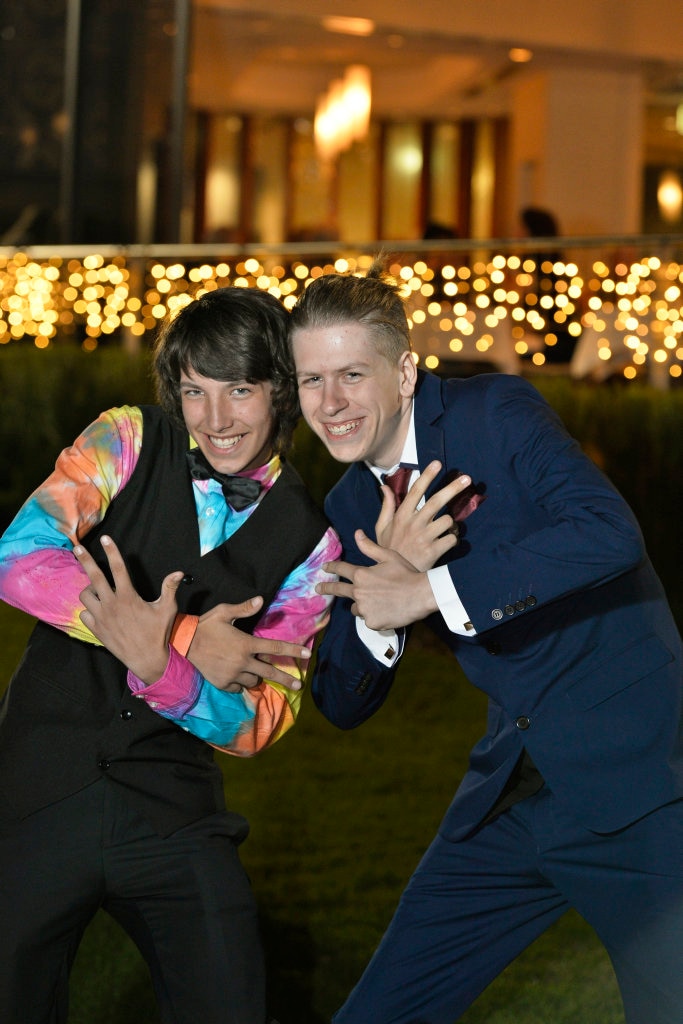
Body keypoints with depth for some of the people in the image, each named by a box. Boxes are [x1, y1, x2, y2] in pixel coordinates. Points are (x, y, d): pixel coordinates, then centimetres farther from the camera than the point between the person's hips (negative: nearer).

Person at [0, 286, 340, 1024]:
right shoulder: (127, 444, -1)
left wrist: (157, 665, -23)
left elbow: (259, 721, -3)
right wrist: (190, 638, -19)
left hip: (174, 813, 1)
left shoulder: (309, 541, 3)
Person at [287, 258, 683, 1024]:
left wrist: (432, 591, -26)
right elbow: (342, 703, 6)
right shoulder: (350, 513, 9)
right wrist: (384, 590, -14)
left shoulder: (498, 414, -10)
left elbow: (607, 531, -27)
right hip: (510, 801, 6)